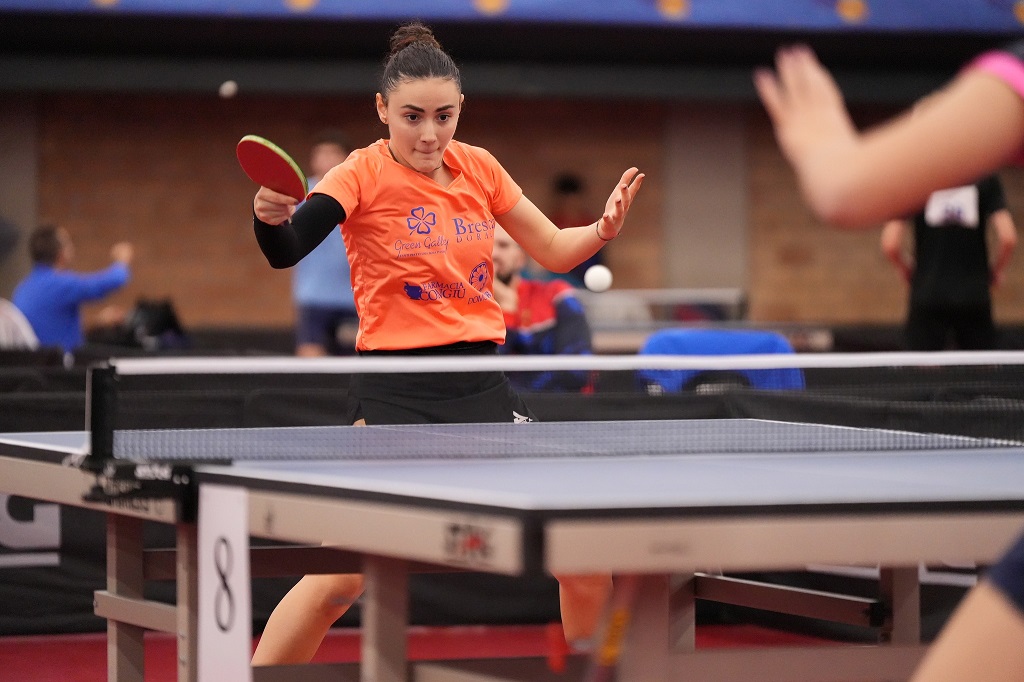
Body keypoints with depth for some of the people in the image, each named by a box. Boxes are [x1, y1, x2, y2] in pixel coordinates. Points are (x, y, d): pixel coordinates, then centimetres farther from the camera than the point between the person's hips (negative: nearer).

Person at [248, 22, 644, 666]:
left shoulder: (479, 167, 7)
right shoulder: (365, 173, -8)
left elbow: (554, 250, 15)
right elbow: (285, 251, -21)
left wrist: (602, 230, -6)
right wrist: (270, 217, -44)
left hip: (482, 382, 5)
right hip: (395, 389, -5)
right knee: (341, 576, -14)